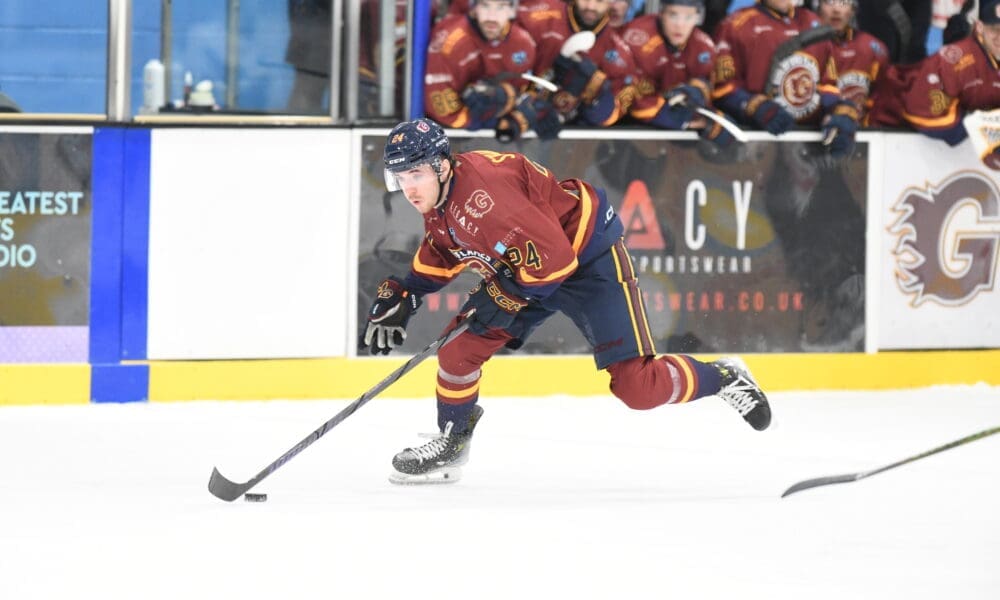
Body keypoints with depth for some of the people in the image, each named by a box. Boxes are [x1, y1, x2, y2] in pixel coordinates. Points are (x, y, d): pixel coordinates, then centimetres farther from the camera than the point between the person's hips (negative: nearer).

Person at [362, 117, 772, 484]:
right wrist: (399, 296, 6)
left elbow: (553, 256, -35)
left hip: (588, 255, -9)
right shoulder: (437, 201, -3)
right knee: (460, 347, 0)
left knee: (636, 386, -14)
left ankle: (725, 379, 10)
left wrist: (507, 299, -27)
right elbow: (438, 257, 17)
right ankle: (450, 444, 18)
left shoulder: (482, 191, -34)